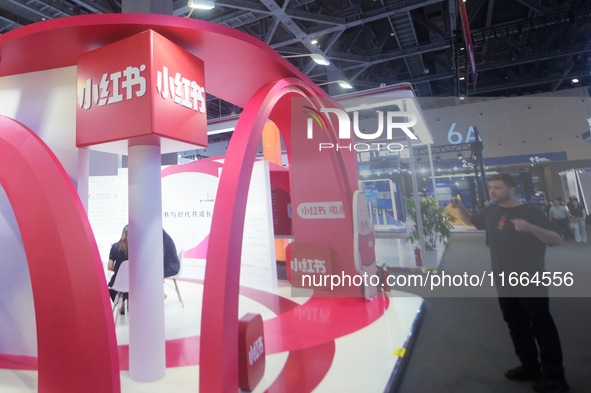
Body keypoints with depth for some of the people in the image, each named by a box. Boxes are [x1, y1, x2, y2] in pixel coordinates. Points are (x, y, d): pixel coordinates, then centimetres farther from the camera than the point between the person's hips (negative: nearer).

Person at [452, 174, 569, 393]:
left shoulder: (530, 211, -12)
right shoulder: (491, 211, 4)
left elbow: (556, 241, -16)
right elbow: (470, 221, 19)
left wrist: (530, 228, -35)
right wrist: (458, 206, -1)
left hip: (531, 282, -6)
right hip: (504, 283, 6)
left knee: (542, 328, 4)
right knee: (517, 327, 16)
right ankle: (530, 368, 32)